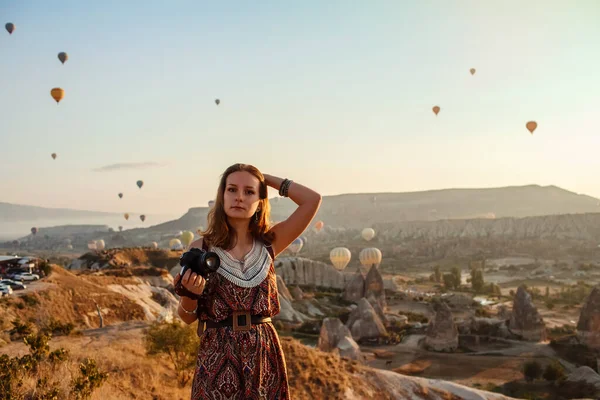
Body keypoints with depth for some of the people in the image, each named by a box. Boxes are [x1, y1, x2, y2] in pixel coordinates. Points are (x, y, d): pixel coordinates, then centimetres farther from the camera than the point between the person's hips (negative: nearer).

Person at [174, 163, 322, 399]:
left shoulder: (268, 244, 0)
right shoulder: (201, 249, -5)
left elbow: (312, 200, -6)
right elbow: (187, 317, 1)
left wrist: (266, 178, -1)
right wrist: (190, 293, -20)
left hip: (264, 355, 2)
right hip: (218, 357, -2)